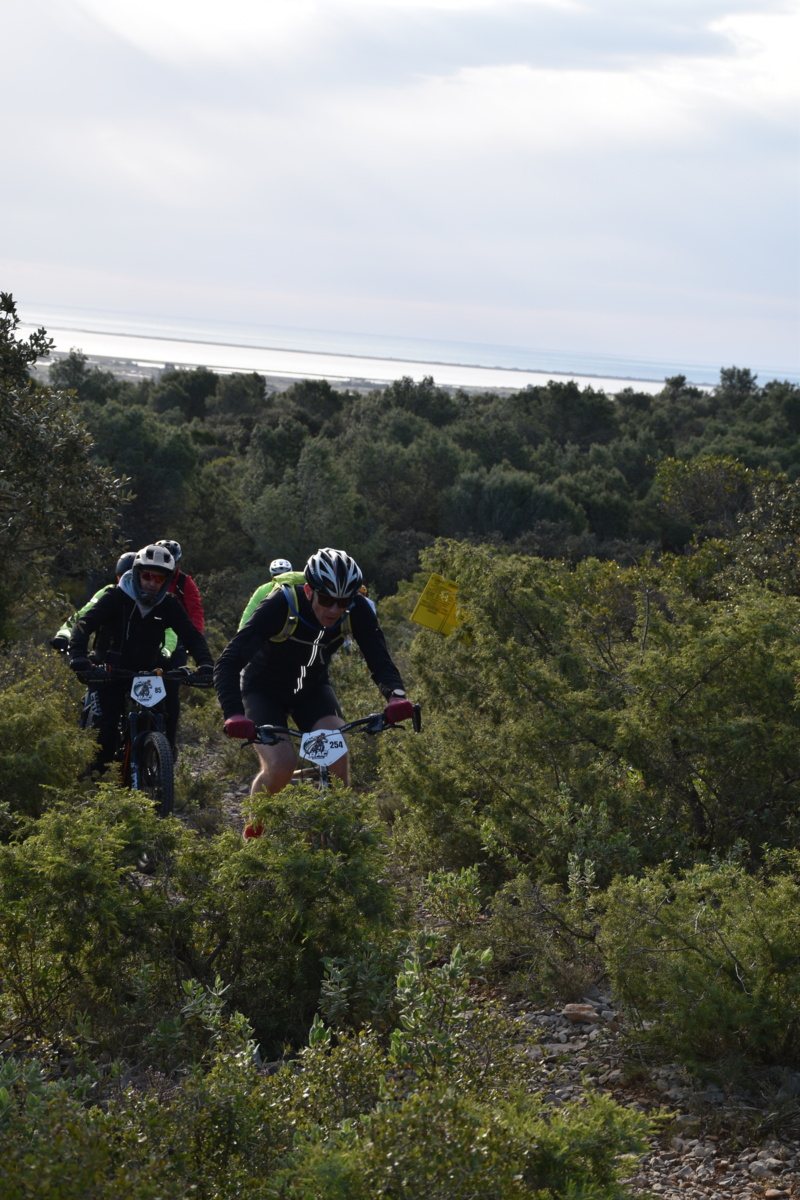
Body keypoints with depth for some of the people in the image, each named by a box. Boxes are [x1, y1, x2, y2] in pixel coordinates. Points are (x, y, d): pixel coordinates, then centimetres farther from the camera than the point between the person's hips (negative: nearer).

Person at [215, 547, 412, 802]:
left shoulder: (357, 610, -22)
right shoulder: (279, 607, -33)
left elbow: (379, 660, -22)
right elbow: (227, 664, -37)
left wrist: (396, 695, -45)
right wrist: (234, 715, -53)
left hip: (312, 689, 3)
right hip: (264, 690, -3)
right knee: (281, 763, -25)